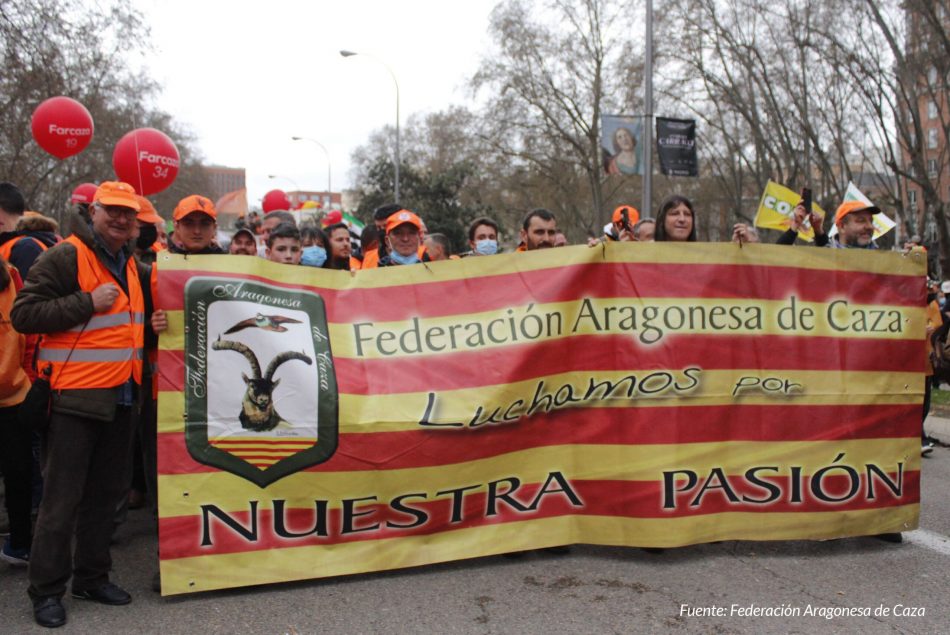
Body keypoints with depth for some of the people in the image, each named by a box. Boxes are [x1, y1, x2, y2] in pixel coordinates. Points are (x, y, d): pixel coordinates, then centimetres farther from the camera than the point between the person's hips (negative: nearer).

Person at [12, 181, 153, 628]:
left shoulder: (132, 266, 15)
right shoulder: (64, 257, -9)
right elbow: (23, 314, -16)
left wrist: (149, 323, 12)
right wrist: (87, 303, -20)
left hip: (120, 398, 8)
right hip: (75, 396, -7)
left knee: (106, 491, 14)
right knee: (63, 497, 0)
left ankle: (92, 577, 27)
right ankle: (47, 590, 13)